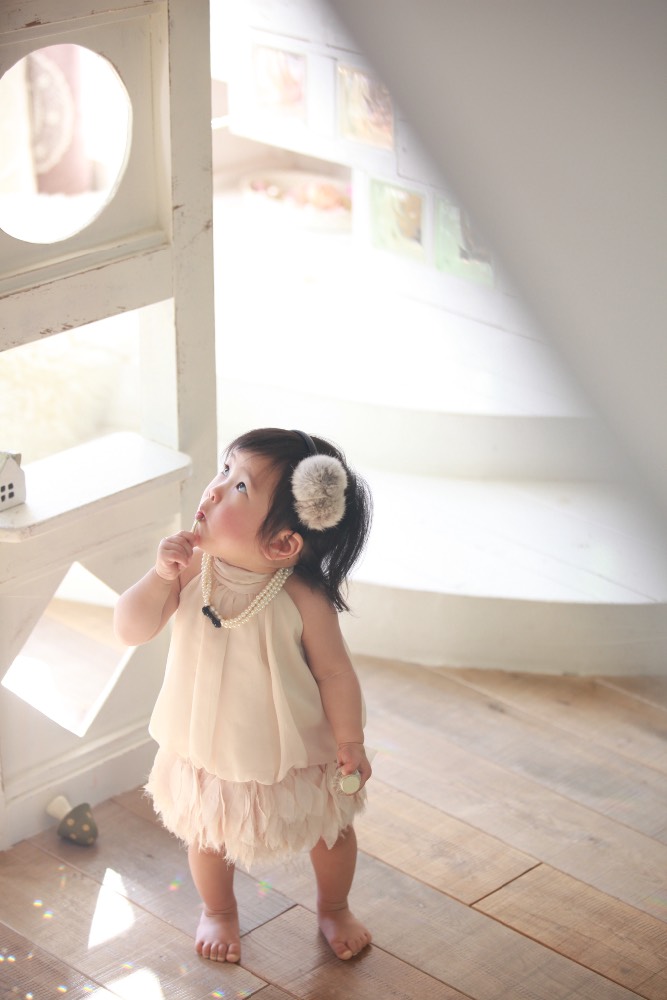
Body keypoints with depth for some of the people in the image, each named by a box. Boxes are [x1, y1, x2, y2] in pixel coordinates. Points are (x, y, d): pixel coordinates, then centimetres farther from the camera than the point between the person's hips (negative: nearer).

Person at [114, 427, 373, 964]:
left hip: (293, 754, -2)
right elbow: (131, 630, -19)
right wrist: (160, 577, -34)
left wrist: (351, 744, -12)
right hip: (207, 751, 2)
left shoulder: (301, 600, -30)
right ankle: (218, 910, 56)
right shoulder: (190, 569, -22)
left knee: (332, 833, 21)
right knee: (209, 838, 24)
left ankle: (334, 908, 53)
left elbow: (335, 672, -18)